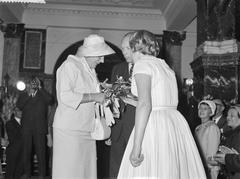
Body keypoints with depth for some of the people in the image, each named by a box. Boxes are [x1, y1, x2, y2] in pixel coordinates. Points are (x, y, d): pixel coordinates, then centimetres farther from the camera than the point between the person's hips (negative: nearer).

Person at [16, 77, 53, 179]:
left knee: (41, 151, -4)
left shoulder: (42, 95, 14)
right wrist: (28, 94, -1)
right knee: (26, 151, 2)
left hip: (39, 128, -1)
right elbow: (18, 105, 1)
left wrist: (40, 88, 0)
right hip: (26, 127, 2)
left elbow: (49, 100, -8)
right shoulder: (24, 95, 18)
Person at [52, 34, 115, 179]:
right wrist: (94, 97, -17)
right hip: (69, 130, -8)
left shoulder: (91, 70, 20)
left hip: (87, 131, 8)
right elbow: (64, 96, -19)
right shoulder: (70, 65, -7)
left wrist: (103, 95, 8)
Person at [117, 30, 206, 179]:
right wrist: (132, 101, 31)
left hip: (155, 127, -9)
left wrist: (136, 147, -21)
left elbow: (145, 105, -17)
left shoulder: (142, 64, -4)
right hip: (176, 123, 9)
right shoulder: (165, 66, 20)